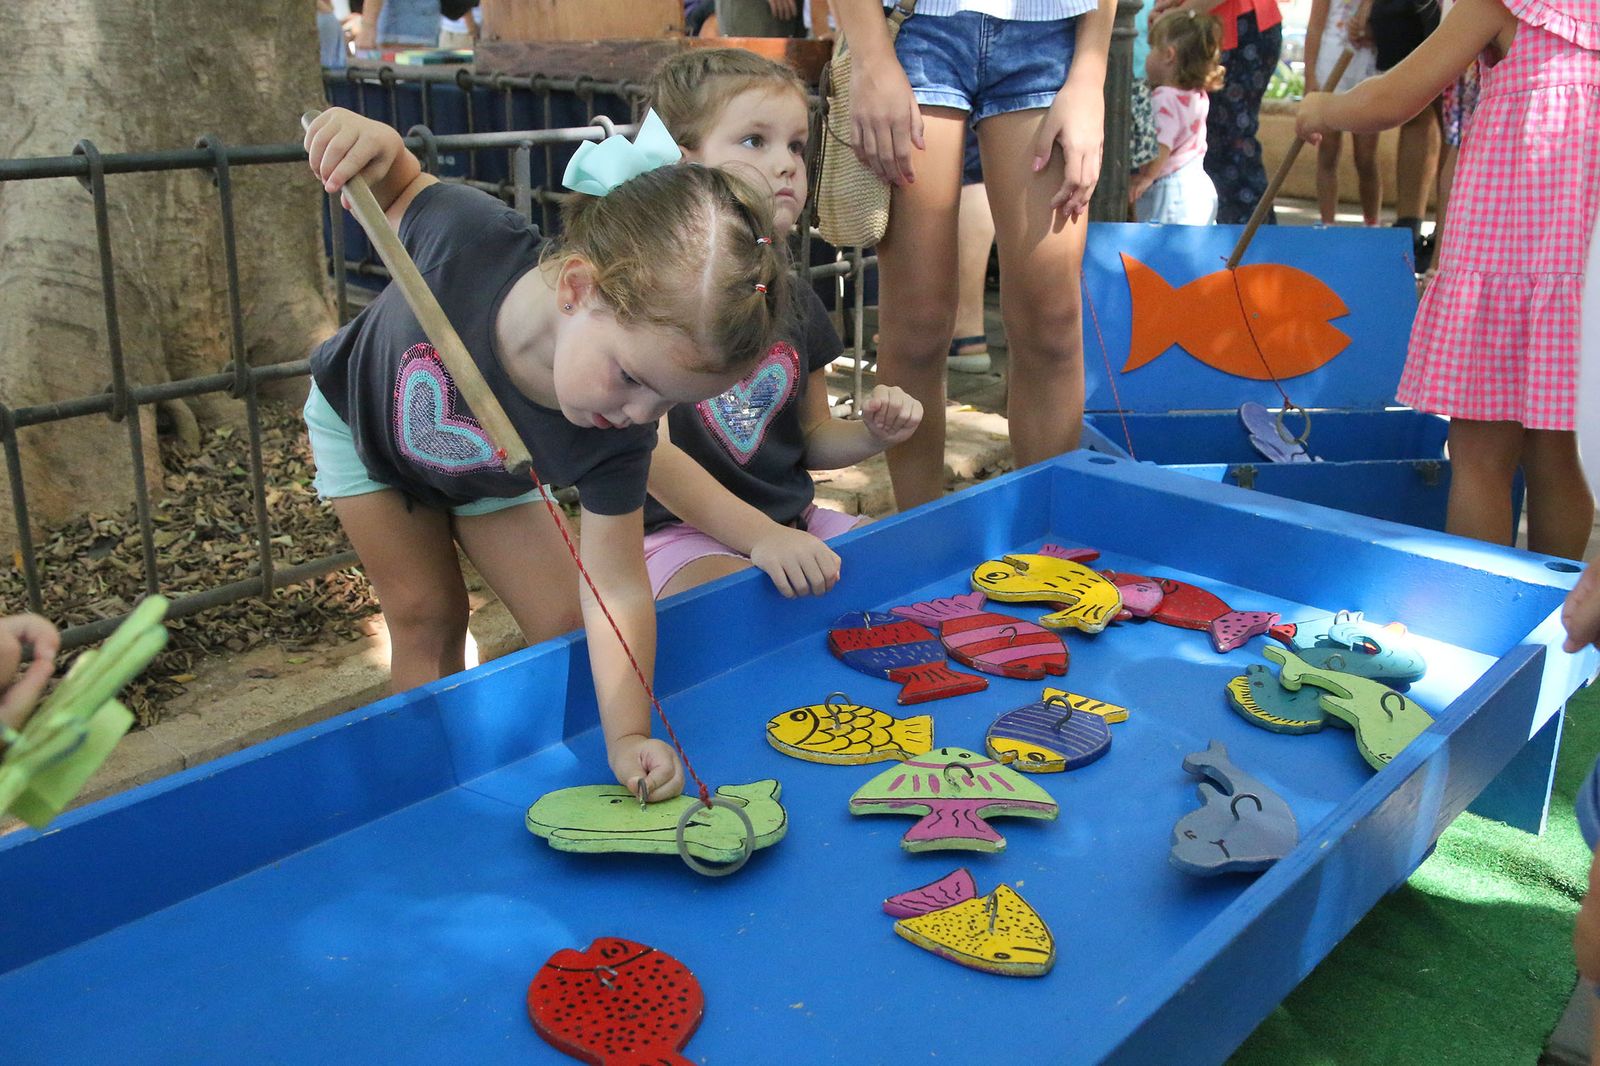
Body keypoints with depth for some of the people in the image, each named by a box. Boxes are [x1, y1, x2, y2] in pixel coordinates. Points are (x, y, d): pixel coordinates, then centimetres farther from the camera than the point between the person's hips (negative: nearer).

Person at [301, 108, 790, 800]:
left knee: (565, 623, -6)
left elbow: (616, 591, -32)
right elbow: (399, 191, -19)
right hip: (362, 423, -1)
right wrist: (375, 150, -42)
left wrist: (627, 737, -42)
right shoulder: (470, 237, -43)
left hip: (484, 476, 1)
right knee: (428, 616, -6)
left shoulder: (617, 439, -38)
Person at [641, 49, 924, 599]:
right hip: (680, 532, -7)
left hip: (794, 522, 7)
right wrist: (759, 534, -28)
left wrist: (873, 431, -3)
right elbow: (651, 450, -20)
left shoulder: (794, 299, 11)